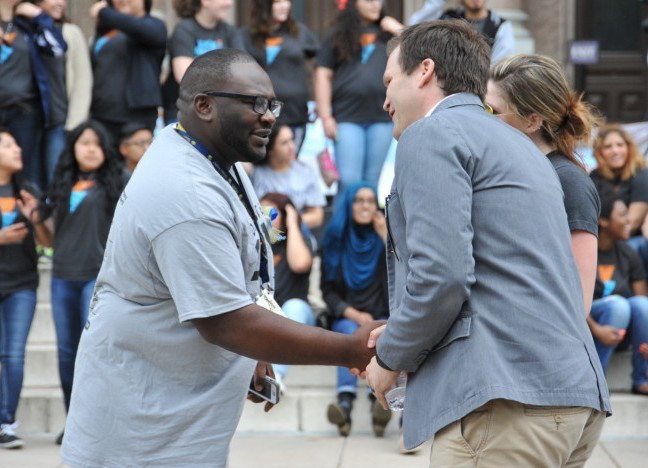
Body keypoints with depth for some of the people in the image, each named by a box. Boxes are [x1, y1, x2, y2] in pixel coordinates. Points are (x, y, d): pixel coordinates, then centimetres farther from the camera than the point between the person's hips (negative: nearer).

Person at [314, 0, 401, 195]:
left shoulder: (388, 33, 13)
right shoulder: (338, 36, 7)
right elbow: (323, 75, 4)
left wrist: (399, 31, -1)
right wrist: (326, 116, -3)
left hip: (382, 118, 2)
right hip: (348, 117, -2)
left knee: (372, 180, 6)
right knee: (348, 180, -11)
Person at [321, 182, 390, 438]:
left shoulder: (383, 238, 10)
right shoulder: (335, 240, 10)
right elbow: (328, 290, 7)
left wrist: (387, 238, -9)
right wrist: (353, 314, -9)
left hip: (380, 316, 0)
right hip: (344, 317, 0)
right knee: (350, 332, -33)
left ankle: (379, 403, -54)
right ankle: (345, 402, -53)